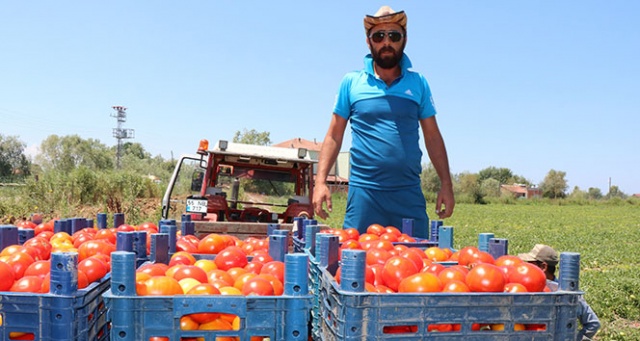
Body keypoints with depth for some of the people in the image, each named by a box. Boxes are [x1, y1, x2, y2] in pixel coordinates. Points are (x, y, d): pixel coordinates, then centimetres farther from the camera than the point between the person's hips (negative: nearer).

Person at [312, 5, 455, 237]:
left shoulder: (418, 83, 9)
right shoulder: (351, 83, 5)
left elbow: (432, 137, 11)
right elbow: (334, 136, 5)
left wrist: (446, 184, 5)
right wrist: (320, 181, -4)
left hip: (409, 193, 2)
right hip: (363, 192, -1)